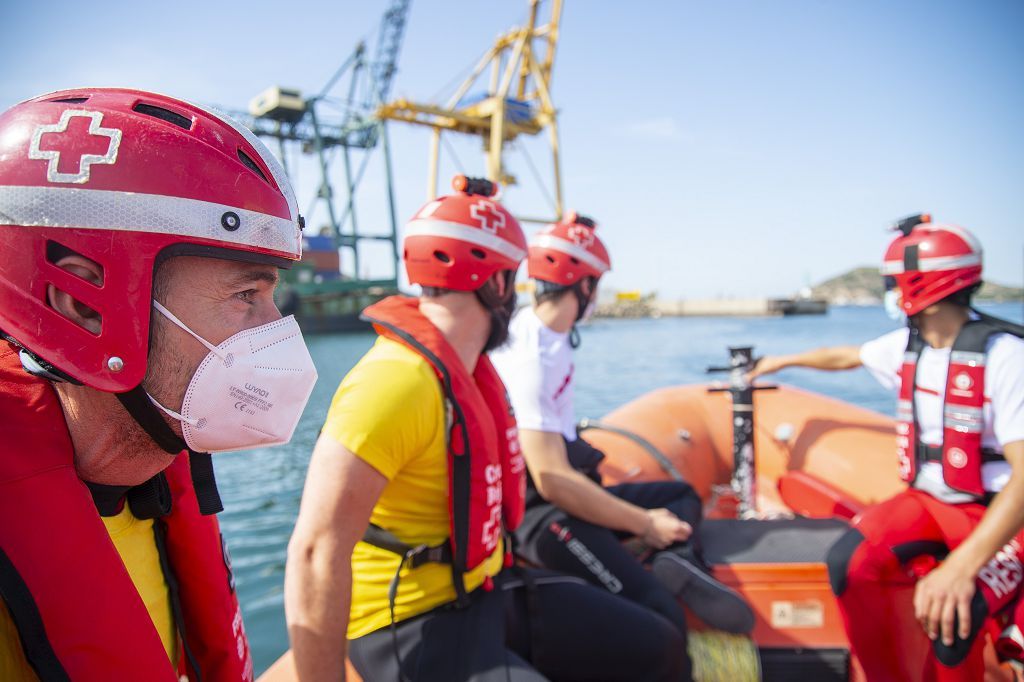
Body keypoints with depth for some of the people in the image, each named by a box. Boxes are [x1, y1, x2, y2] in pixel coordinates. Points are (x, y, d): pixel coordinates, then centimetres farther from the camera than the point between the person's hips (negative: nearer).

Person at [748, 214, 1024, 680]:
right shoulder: (907, 345, 2)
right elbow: (844, 356, 24)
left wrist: (963, 565, -41)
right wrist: (783, 361, 38)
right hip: (930, 502, 6)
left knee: (949, 616, -32)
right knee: (849, 563, -20)